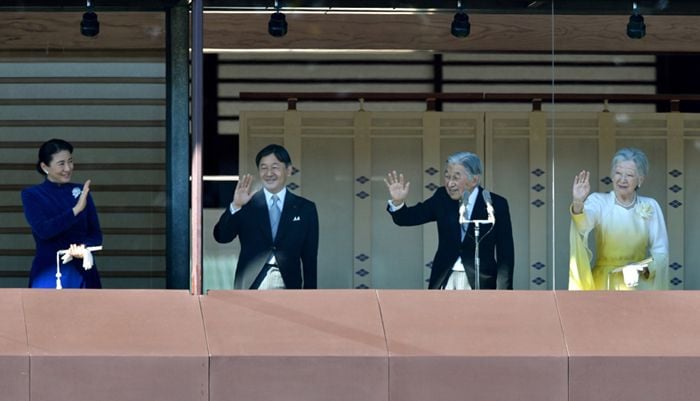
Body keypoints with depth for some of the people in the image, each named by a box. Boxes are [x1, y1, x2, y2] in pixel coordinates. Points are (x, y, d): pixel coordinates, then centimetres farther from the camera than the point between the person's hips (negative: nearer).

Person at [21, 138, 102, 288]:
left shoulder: (81, 192, 9)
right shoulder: (32, 195, 1)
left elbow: (96, 234, 7)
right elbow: (43, 230, -14)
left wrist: (84, 247, -15)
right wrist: (76, 210, -20)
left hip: (83, 272, 3)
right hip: (48, 275, -2)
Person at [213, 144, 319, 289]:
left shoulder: (305, 209, 10)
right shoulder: (246, 206, 8)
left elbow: (310, 258, 9)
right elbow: (221, 237, -3)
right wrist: (235, 206, -18)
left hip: (287, 288, 1)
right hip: (250, 287, -1)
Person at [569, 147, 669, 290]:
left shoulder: (650, 207, 3)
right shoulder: (599, 201, -2)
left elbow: (660, 252, 3)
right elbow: (584, 223, -24)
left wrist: (641, 269, -16)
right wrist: (578, 204, -45)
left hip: (639, 286, 1)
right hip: (603, 286, -1)